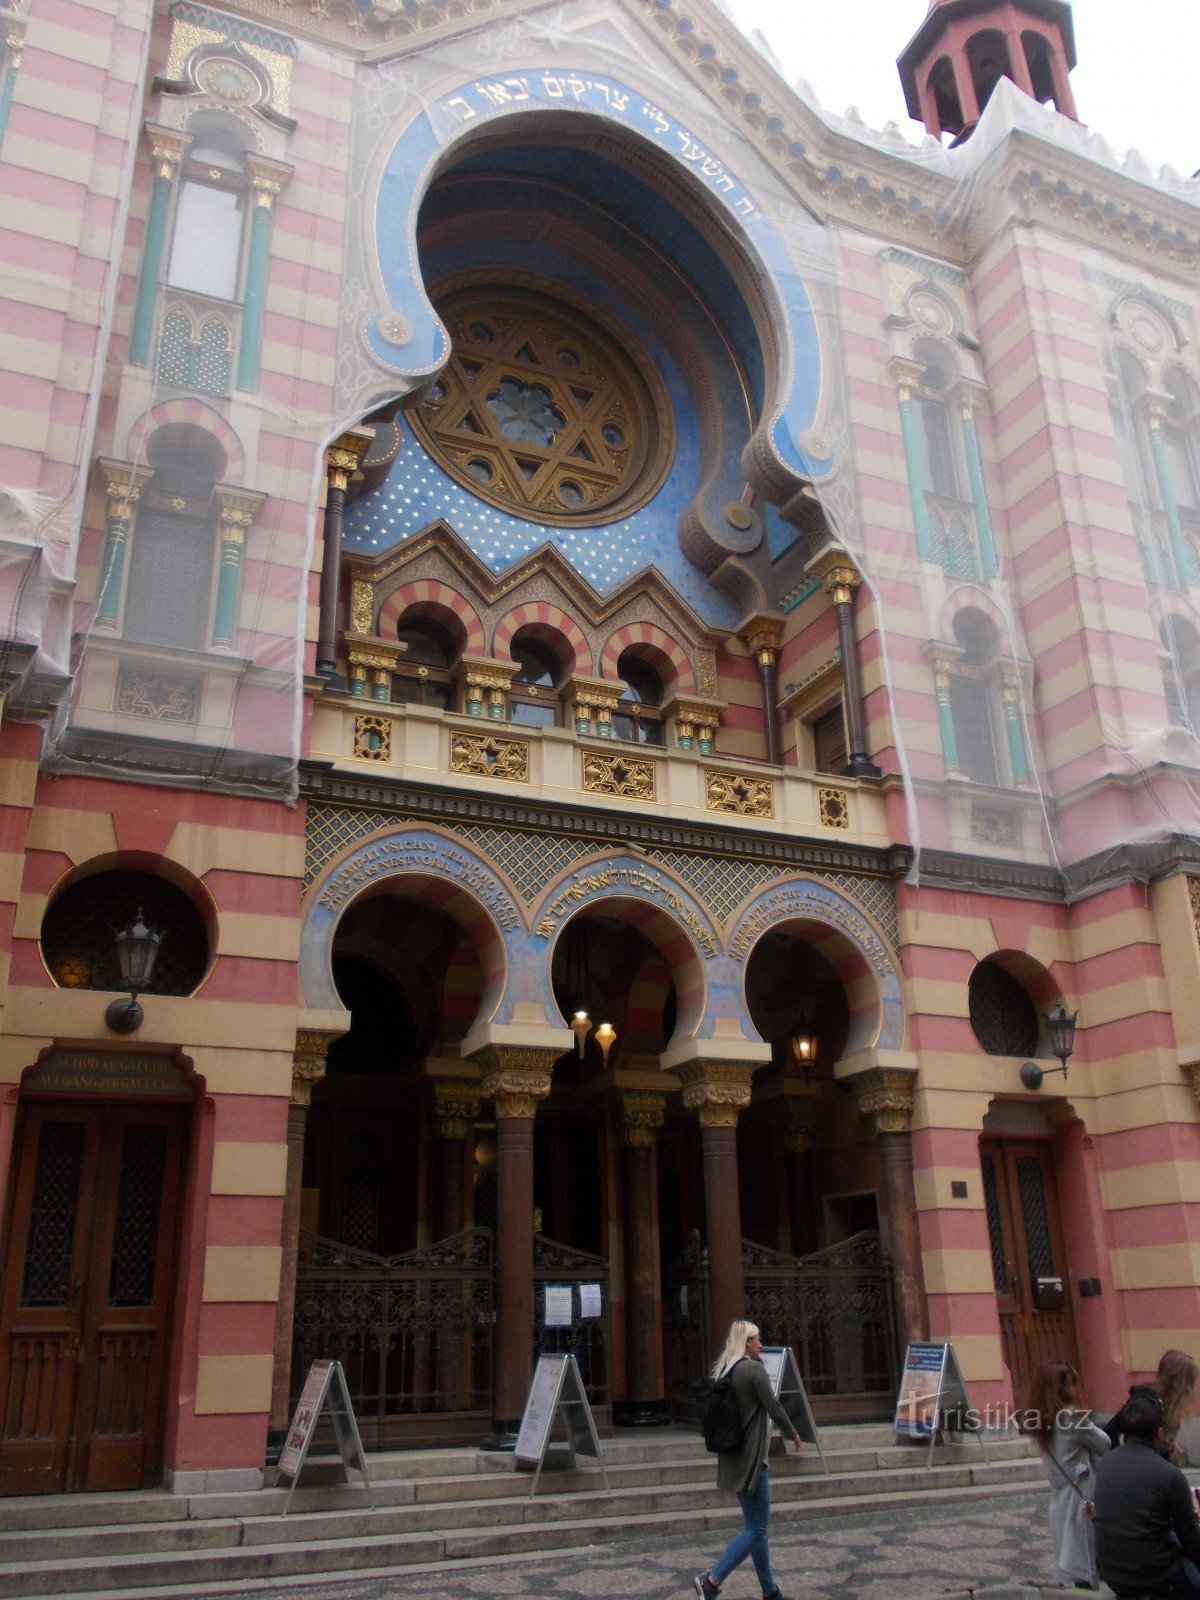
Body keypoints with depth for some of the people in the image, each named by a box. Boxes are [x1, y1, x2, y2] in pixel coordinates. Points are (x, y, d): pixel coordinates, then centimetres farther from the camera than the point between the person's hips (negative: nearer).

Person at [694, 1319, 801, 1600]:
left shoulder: (725, 1371, 9)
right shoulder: (754, 1369, -15)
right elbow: (773, 1408, -12)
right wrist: (793, 1434, 4)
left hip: (733, 1458, 9)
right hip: (750, 1458, -9)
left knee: (756, 1526, 16)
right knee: (756, 1529, -3)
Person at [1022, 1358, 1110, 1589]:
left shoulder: (1043, 1420, 8)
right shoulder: (1072, 1417, -17)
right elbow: (1106, 1445, -4)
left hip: (1062, 1503, 8)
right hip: (1080, 1501, -8)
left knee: (1077, 1568, 15)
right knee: (1085, 1571, 0)